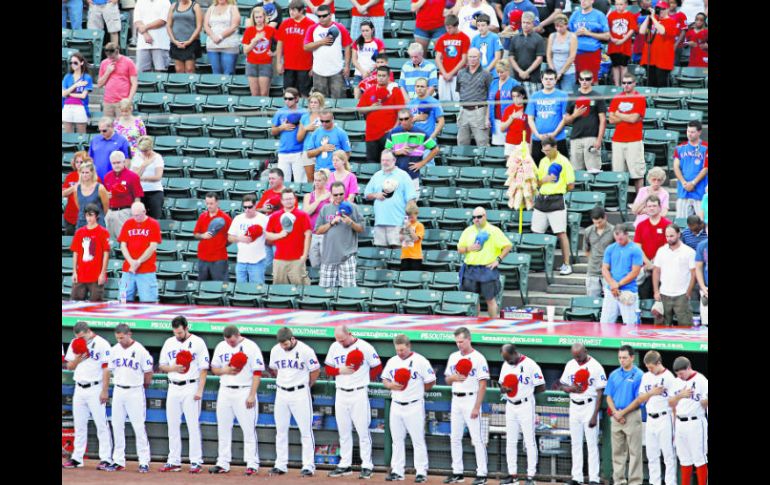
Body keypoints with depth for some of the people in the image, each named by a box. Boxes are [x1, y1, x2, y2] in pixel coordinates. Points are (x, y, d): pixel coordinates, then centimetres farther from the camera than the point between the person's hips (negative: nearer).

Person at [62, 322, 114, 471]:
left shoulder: (102, 344, -8)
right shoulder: (74, 344, 10)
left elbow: (106, 369, -11)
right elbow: (69, 366, 13)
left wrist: (105, 391, -16)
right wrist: (78, 358, -8)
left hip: (95, 389, -6)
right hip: (79, 389, 6)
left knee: (101, 424, -8)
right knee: (79, 425, 10)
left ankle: (106, 459, -8)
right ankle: (77, 458, 16)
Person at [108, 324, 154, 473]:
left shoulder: (140, 350, -9)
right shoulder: (114, 350, 6)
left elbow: (148, 372, -3)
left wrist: (143, 386, 7)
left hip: (135, 392, -5)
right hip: (118, 391, 5)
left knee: (139, 426, -6)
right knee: (117, 426, 6)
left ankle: (144, 462, -4)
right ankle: (118, 461, 13)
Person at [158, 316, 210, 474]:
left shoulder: (198, 343, -4)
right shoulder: (169, 343, 10)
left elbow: (204, 369, -5)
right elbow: (161, 366, 14)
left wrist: (200, 390, -13)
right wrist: (173, 368, -8)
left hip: (190, 388, -5)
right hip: (173, 388, 5)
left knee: (193, 425, -7)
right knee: (173, 426, 6)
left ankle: (196, 462, -4)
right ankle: (174, 461, 12)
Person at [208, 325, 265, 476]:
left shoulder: (251, 347, -7)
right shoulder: (221, 347, 8)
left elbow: (257, 373, -9)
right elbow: (214, 368, 15)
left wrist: (252, 395, -15)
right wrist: (225, 370, -9)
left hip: (244, 392, -5)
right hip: (225, 391, 5)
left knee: (248, 428, -6)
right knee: (223, 428, 7)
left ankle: (252, 464, -3)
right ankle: (223, 463, 14)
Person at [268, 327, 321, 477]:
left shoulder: (305, 351, -12)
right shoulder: (275, 350, 2)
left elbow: (315, 370, -3)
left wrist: (306, 386, 4)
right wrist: (283, 382, 13)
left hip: (300, 394, -5)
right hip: (281, 393, 5)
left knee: (305, 430, -4)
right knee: (281, 430, 6)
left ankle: (308, 466, -1)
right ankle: (280, 465, 12)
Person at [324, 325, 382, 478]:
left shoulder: (364, 347, -6)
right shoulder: (335, 347, 7)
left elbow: (377, 368, 1)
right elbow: (328, 369, 9)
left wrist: (365, 379, -2)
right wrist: (341, 371, -9)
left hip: (359, 394, -5)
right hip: (341, 394, 5)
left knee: (363, 430, -5)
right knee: (343, 431, 9)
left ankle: (367, 466, 0)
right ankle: (345, 465, 16)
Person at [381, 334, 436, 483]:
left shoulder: (420, 361, -8)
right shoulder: (392, 361, 9)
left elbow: (431, 383, -5)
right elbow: (385, 380, 15)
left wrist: (416, 390, -6)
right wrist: (391, 385, -6)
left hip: (414, 406, -6)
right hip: (396, 405, 6)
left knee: (418, 440, -3)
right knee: (397, 440, 10)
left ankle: (421, 472, 0)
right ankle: (397, 472, 16)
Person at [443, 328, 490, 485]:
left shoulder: (478, 358, -9)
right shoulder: (453, 357, 11)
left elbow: (483, 384, -11)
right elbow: (447, 379, 18)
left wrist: (476, 407, -17)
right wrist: (454, 378, -8)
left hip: (471, 399, -7)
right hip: (456, 400, 7)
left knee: (476, 438, -8)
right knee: (455, 438, 9)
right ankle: (457, 472, 16)